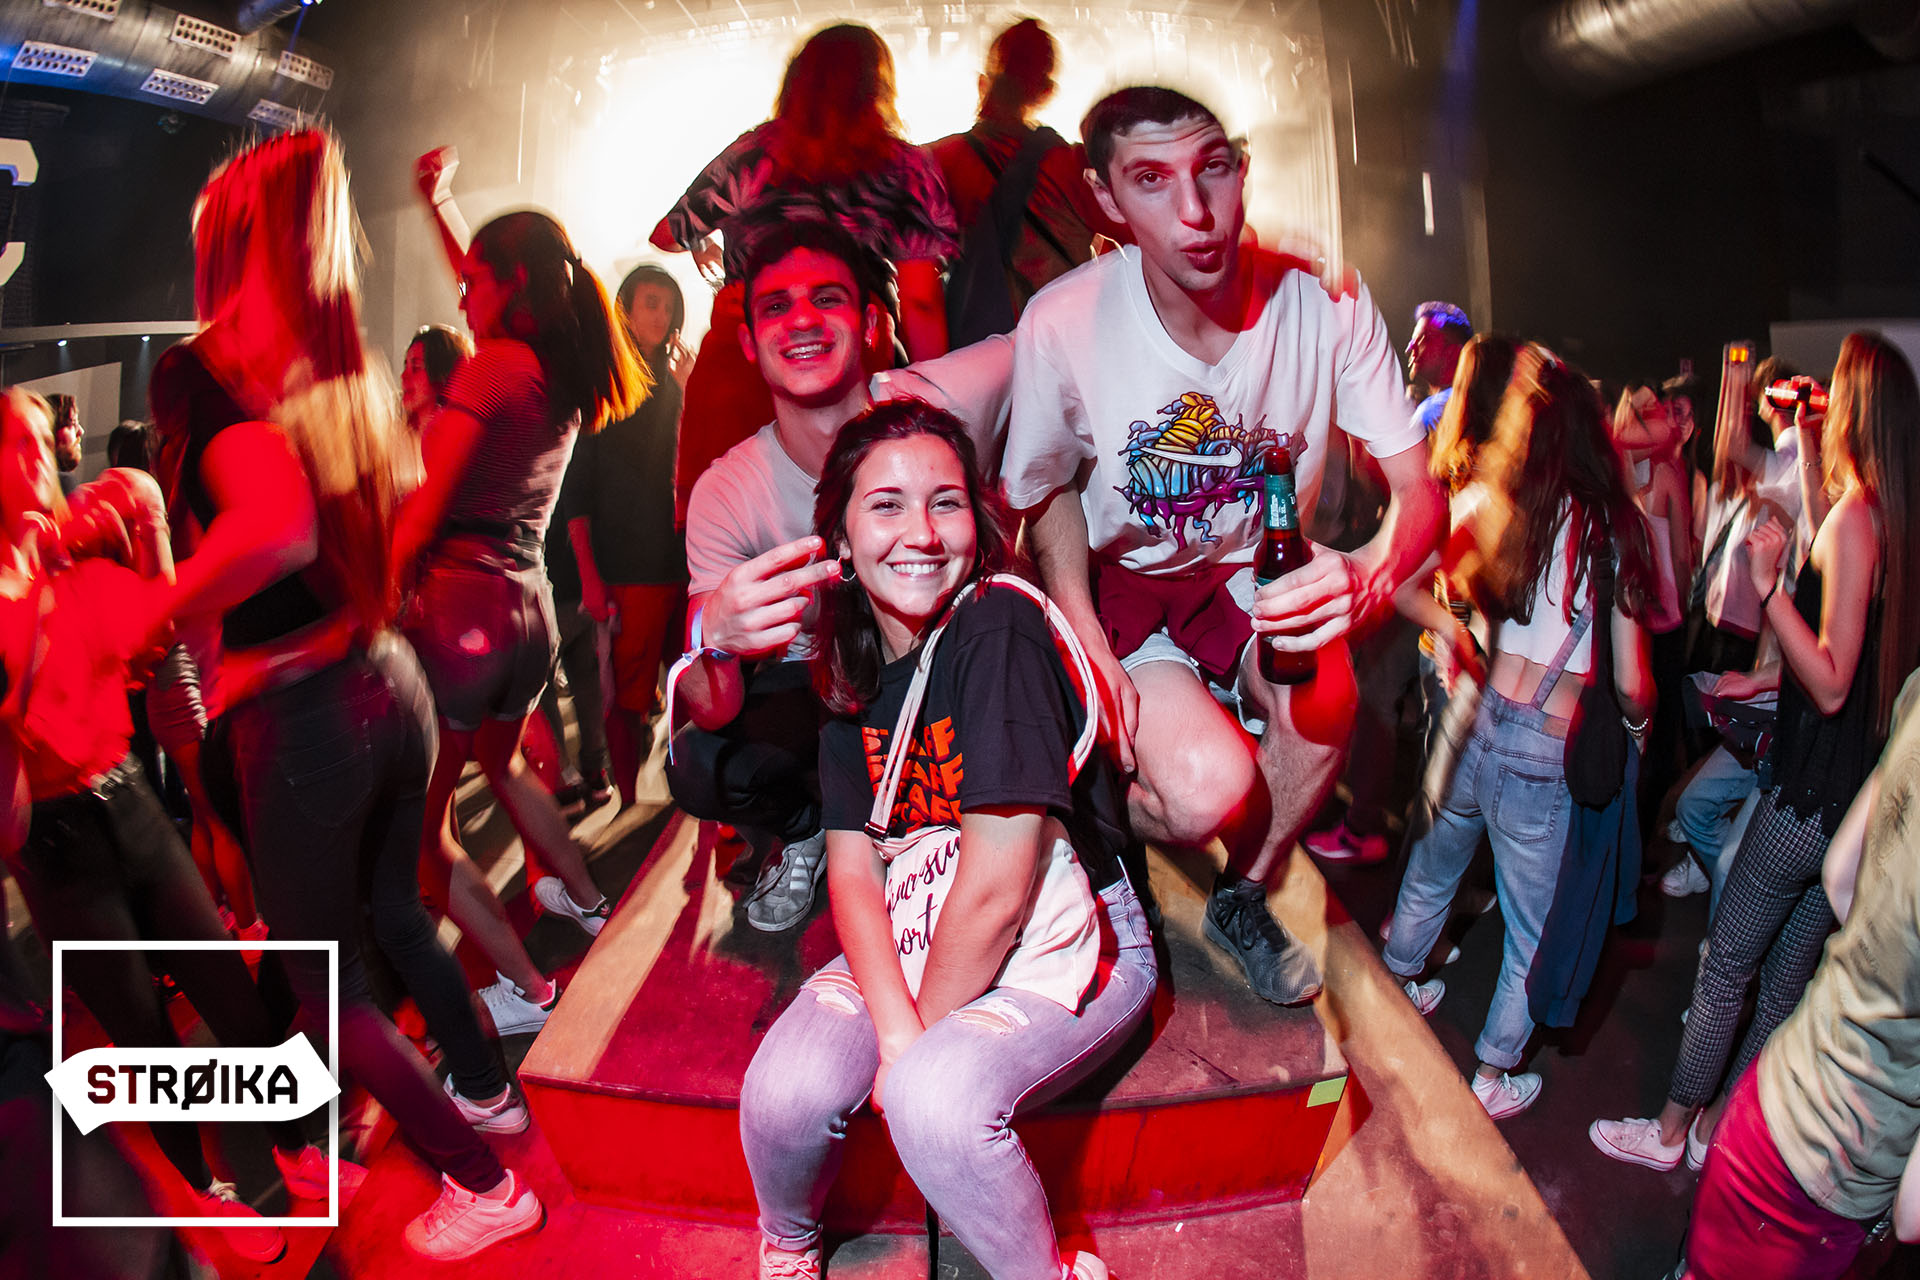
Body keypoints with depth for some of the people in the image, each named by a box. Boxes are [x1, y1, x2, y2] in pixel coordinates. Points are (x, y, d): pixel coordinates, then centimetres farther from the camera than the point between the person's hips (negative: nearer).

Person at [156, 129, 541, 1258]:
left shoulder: (208, 367, -17)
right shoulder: (353, 368, 3)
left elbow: (276, 525, -34)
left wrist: (153, 614, -21)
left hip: (300, 713, -7)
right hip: (390, 679, 7)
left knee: (328, 986, 13)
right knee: (397, 913, 29)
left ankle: (484, 1184, 22)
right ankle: (487, 1091, 47)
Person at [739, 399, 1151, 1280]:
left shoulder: (999, 627, -19)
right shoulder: (852, 662, 2)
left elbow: (997, 888, -21)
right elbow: (853, 870, -4)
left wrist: (921, 1045, -11)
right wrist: (895, 1032, -19)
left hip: (1063, 941, -5)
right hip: (917, 937, 5)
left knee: (935, 1099, -30)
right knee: (783, 1092, -16)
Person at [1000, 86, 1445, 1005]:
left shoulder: (1326, 304, -19)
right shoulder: (1062, 324, -22)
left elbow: (1419, 488, -17)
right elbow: (1050, 495, -4)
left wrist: (1367, 578, -41)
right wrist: (1092, 654, -15)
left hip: (1259, 574, 2)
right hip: (1124, 582, -2)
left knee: (1325, 700, -29)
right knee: (1206, 788, -27)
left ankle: (1244, 900, 3)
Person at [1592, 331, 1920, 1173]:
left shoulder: (1852, 519, -18)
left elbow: (1832, 686, -20)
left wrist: (1770, 590, -24)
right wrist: (1764, 680, 25)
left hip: (1814, 791, -8)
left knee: (1726, 967, 5)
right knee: (1790, 978, 15)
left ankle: (1671, 1129, 18)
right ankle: (1717, 1126, 29)